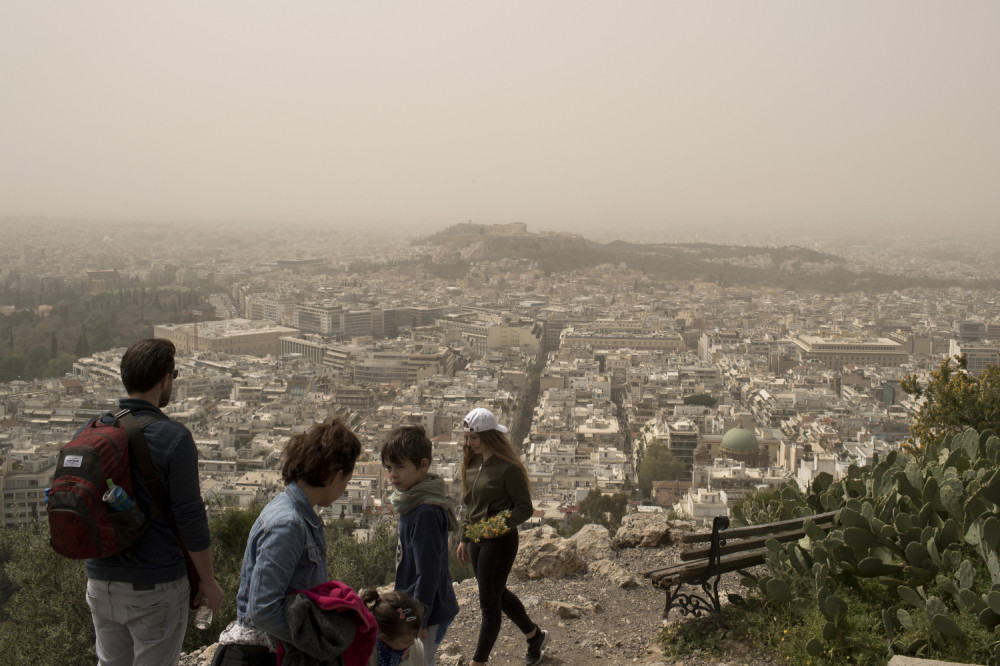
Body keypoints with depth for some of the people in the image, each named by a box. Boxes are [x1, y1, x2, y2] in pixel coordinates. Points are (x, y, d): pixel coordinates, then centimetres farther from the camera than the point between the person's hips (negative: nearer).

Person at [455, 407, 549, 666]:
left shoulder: (507, 467, -18)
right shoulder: (473, 463, 6)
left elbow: (525, 508, -16)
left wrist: (503, 523, -33)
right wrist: (464, 539, 18)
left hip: (500, 541, -9)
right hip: (477, 540, 9)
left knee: (489, 603, 2)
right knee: (498, 594, 22)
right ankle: (534, 635, 43)